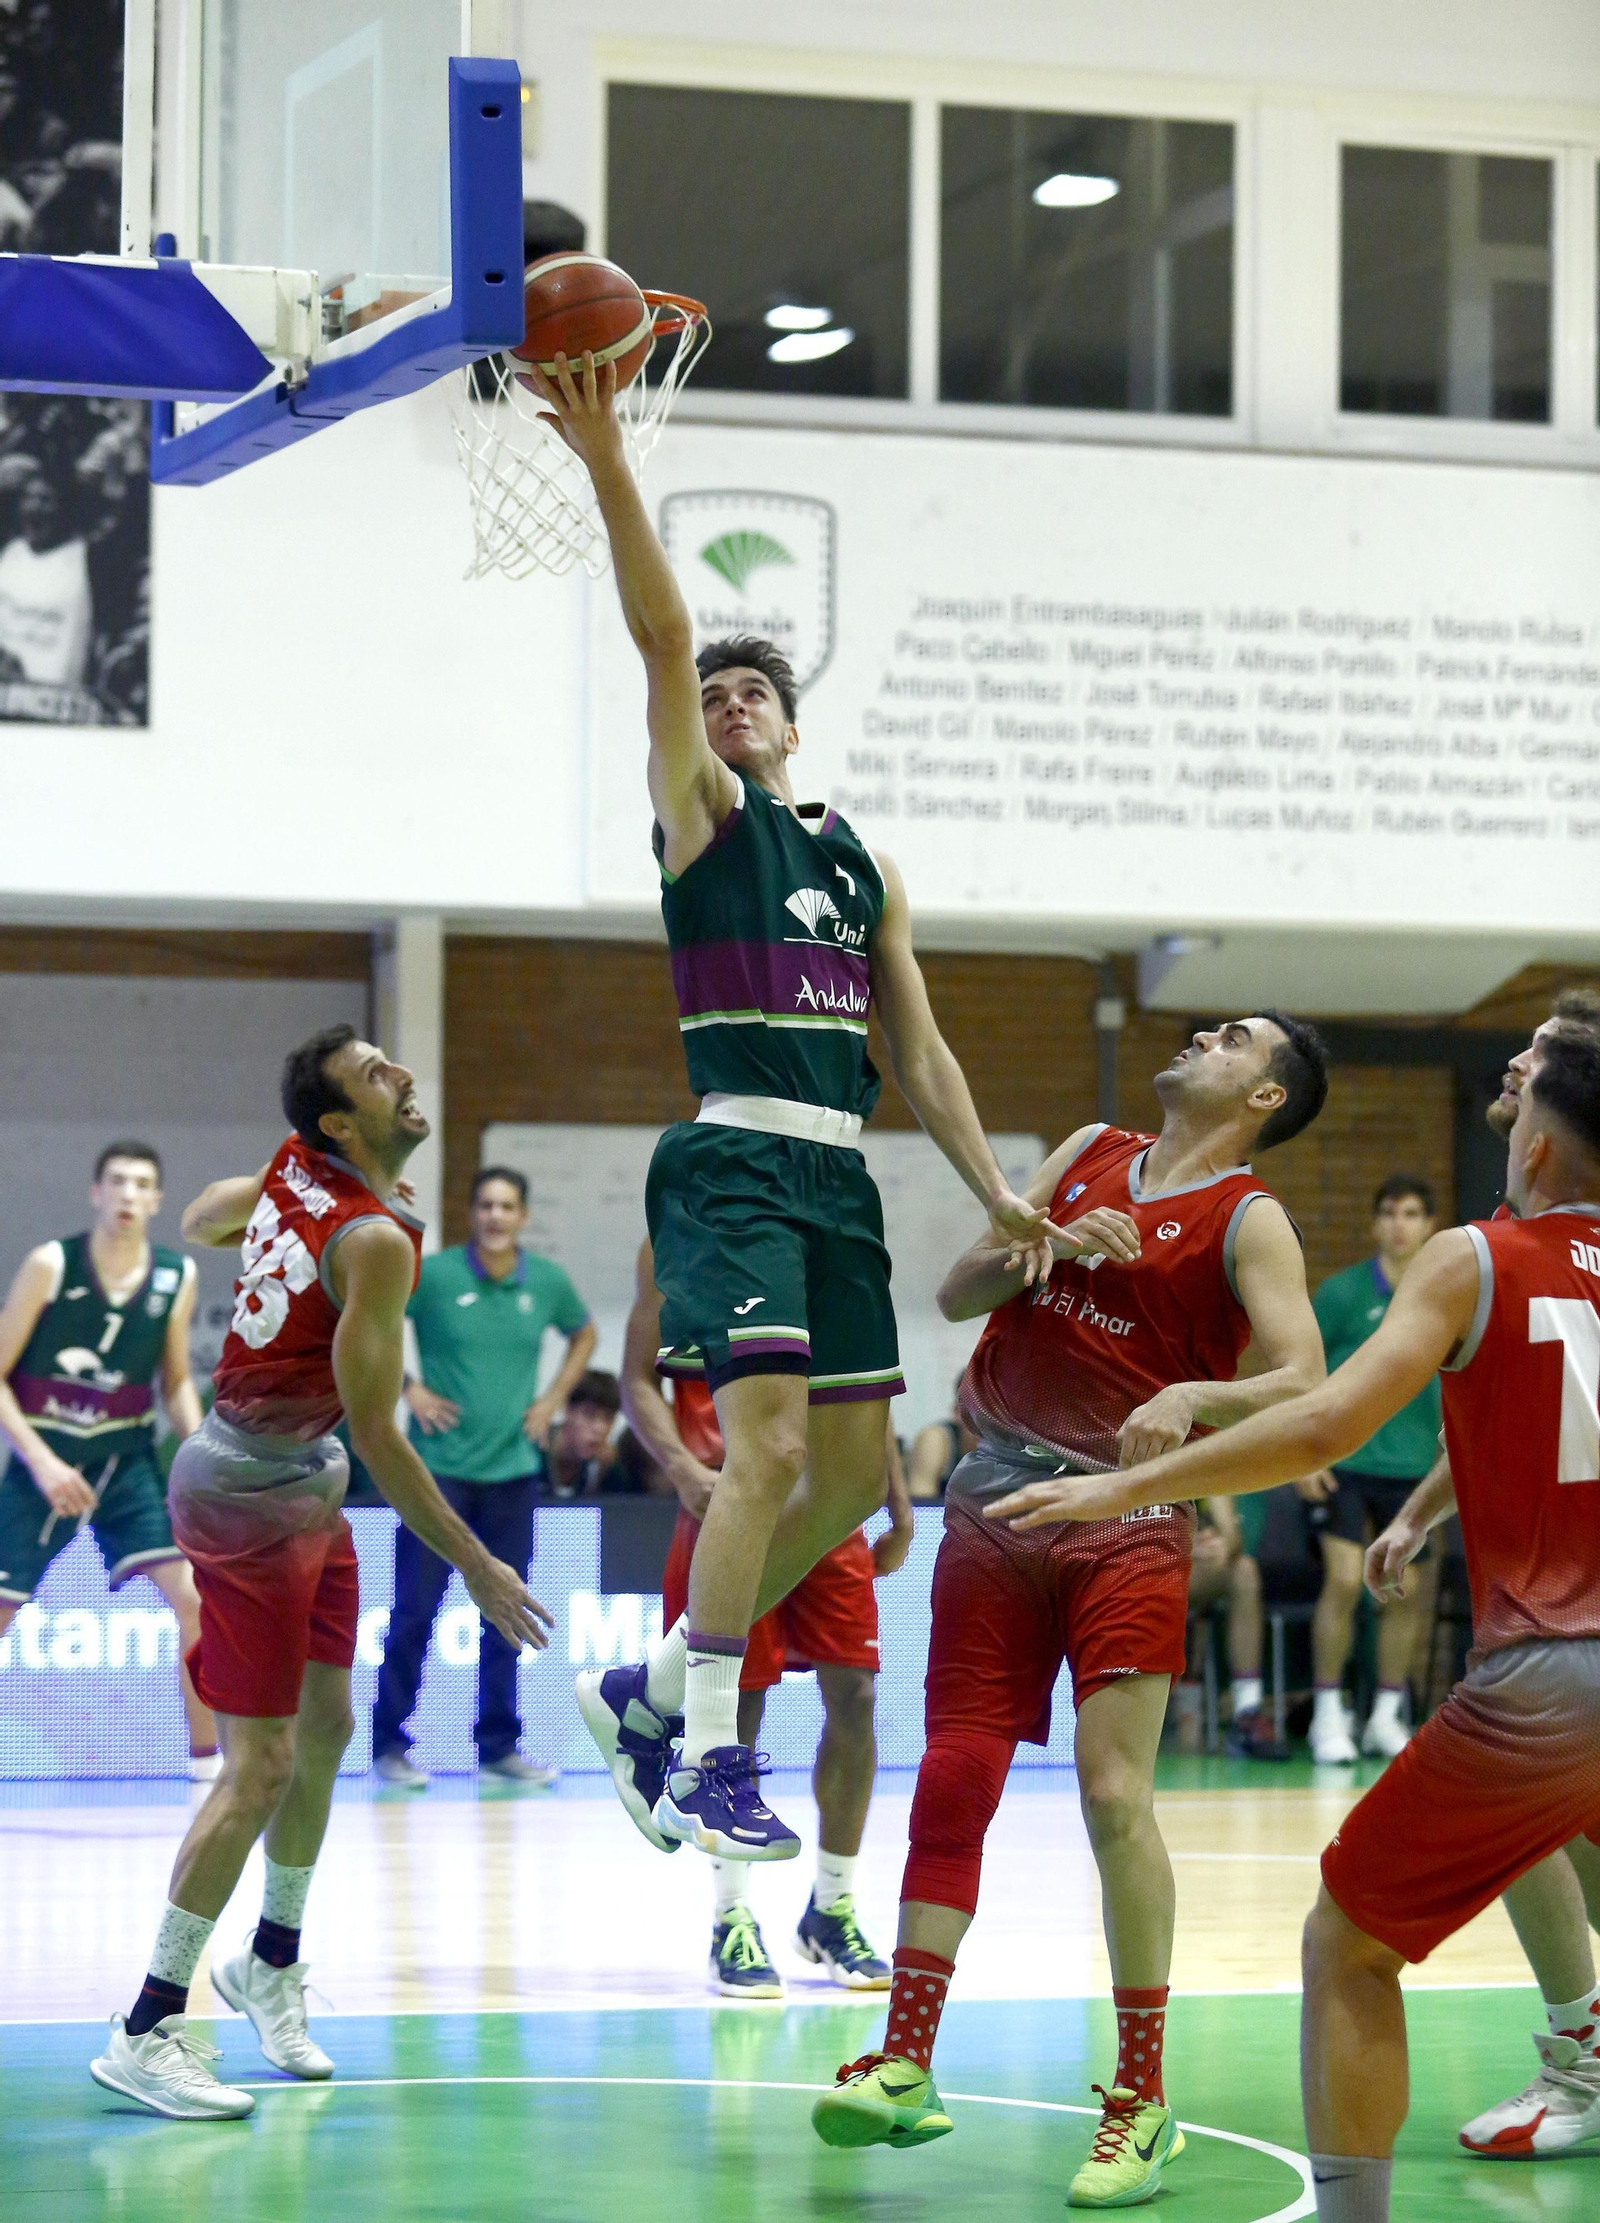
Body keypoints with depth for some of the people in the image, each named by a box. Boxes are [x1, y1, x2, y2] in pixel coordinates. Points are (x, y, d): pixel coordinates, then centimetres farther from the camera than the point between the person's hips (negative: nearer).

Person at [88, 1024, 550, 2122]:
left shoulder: (293, 1169, 1)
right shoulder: (376, 1241, -24)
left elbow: (199, 1222, 22)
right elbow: (376, 1432, -23)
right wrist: (477, 1567, -18)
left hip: (305, 1489, 9)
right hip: (250, 1501, -9)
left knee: (325, 1728, 16)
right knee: (261, 1765, -8)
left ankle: (272, 1963, 33)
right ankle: (145, 2032, -4)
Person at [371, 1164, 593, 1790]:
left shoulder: (547, 1281, 3)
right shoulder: (433, 1275, -7)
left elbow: (583, 1333, 22)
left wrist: (554, 1397, 9)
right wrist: (408, 1389, -7)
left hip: (513, 1470, 3)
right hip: (439, 1465, -3)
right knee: (415, 1608, -3)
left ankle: (499, 1745, 16)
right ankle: (389, 1743, 6)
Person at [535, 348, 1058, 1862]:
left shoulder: (860, 863, 21)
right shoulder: (701, 814, 6)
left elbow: (916, 1050, 21)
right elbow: (660, 635, -6)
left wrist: (993, 1190, 11)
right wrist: (605, 460, -17)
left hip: (839, 1173, 7)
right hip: (737, 1156, -7)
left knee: (854, 1473, 6)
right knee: (767, 1436, -19)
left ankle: (649, 1692, 19)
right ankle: (707, 1756, -14)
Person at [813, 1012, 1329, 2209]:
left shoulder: (1248, 1221, -3)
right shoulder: (1089, 1156, 14)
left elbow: (1303, 1380, -17)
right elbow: (958, 1292, 11)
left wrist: (1189, 1396, -35)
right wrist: (1051, 1246, -7)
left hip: (1126, 1516, -5)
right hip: (997, 1500, 5)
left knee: (1113, 1789, -15)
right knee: (953, 1782, 3)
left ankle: (1143, 2098, -7)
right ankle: (905, 2069, 10)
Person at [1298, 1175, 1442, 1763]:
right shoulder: (1342, 1291, -5)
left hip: (1413, 1465, 3)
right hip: (1345, 1460, -3)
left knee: (1407, 1593, 4)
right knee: (1345, 1581, -12)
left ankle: (1387, 1717, 16)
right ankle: (1328, 1716, -2)